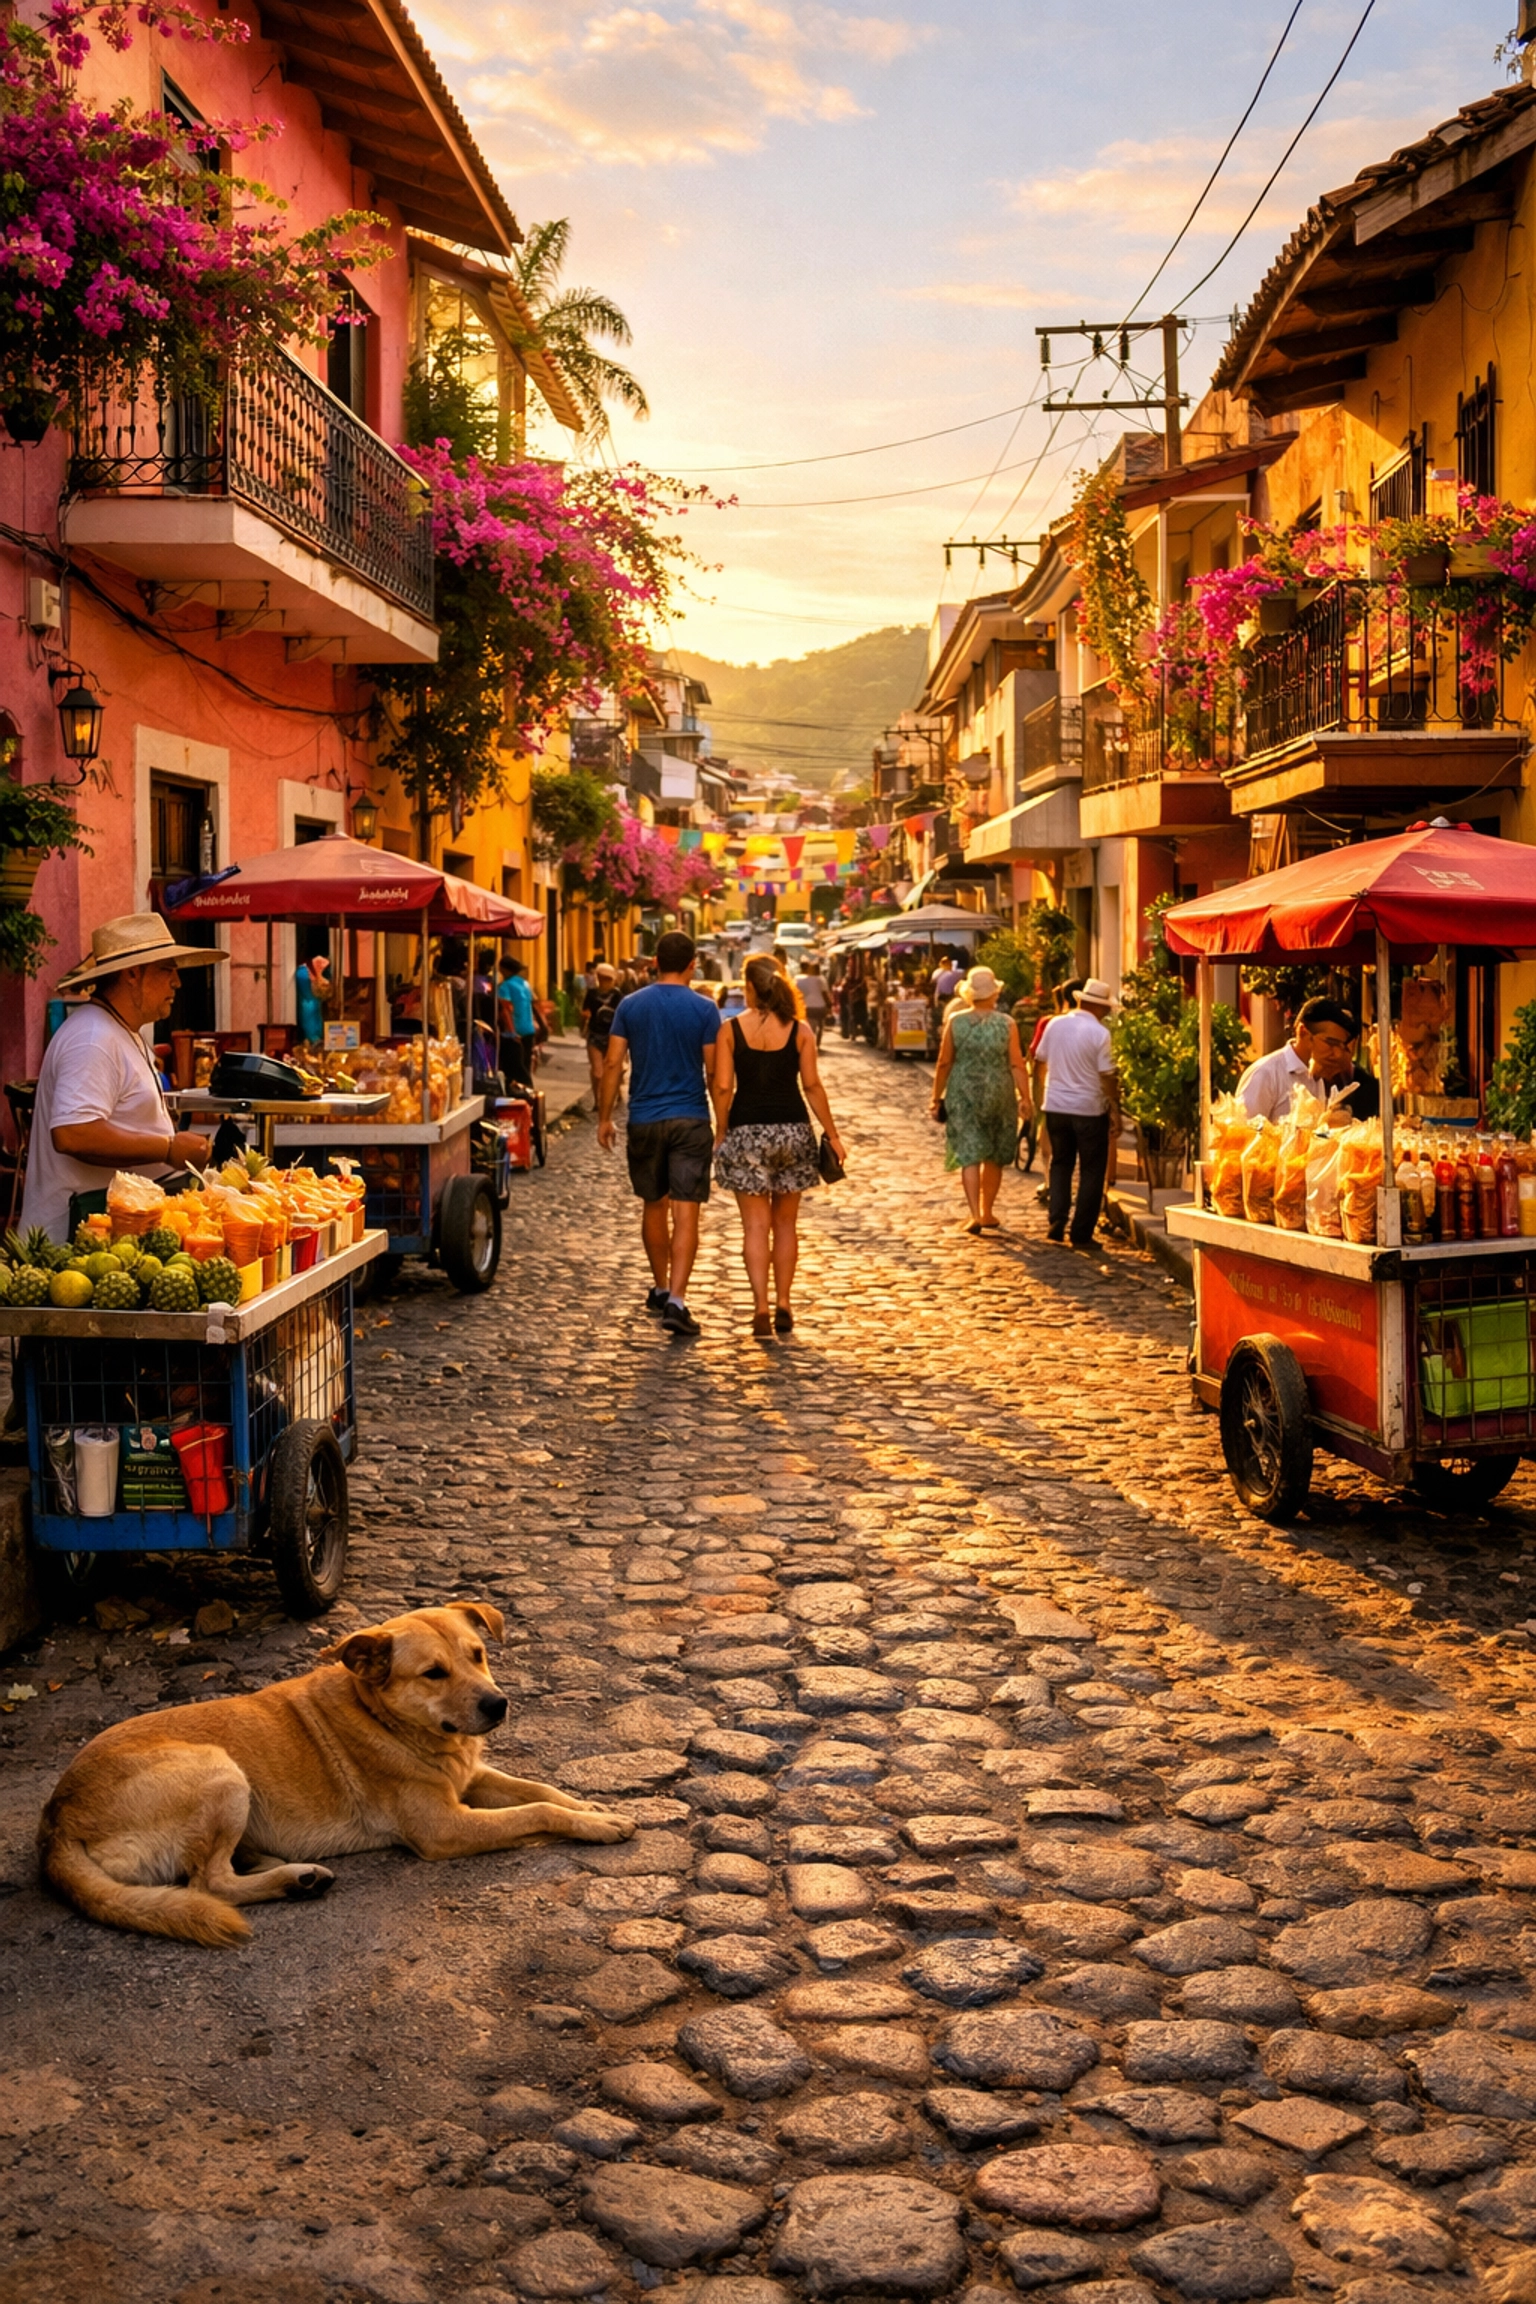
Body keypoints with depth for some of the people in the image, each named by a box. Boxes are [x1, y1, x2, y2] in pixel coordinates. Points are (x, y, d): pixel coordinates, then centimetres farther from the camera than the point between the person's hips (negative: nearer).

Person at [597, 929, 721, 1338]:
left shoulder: (630, 1005, 1)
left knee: (654, 1206, 19)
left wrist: (604, 1117, 7)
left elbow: (613, 1064, -1)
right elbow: (713, 1073, -4)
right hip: (691, 1120, -3)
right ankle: (676, 1300, -14)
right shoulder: (704, 1009, -5)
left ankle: (661, 1288, 32)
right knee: (686, 1213, -4)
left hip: (644, 1120, 3)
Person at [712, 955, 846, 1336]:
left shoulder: (731, 1029, -5)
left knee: (756, 1225, 3)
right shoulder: (800, 1029, -2)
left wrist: (720, 1133, 5)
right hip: (792, 1129, 1)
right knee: (785, 1223, 13)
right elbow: (812, 1085, -3)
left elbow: (722, 1088, -6)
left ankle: (760, 1307, -5)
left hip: (746, 1130, -1)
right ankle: (782, 1305, 14)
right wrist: (832, 1134, 4)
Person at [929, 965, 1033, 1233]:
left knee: (969, 1155, 0)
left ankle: (975, 1214, -13)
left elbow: (944, 1063, -2)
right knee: (994, 1158, 15)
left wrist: (937, 1097, 5)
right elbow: (1017, 1065, -8)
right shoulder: (1006, 1023, -6)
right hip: (999, 1096, 1)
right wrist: (1025, 1097, -3)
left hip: (963, 1097, -1)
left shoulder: (955, 1021, -5)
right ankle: (987, 1213, 22)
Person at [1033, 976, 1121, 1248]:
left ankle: (1056, 1223, 8)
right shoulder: (1099, 1033, -14)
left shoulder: (1055, 1024, 0)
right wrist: (1116, 1110, -6)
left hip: (1055, 1106, 4)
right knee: (1091, 1171, 7)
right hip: (1090, 1110, -4)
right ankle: (1081, 1234, 7)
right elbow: (1107, 1076, -14)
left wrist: (1042, 1092, 23)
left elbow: (1040, 1062, 9)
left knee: (1060, 1164, 20)